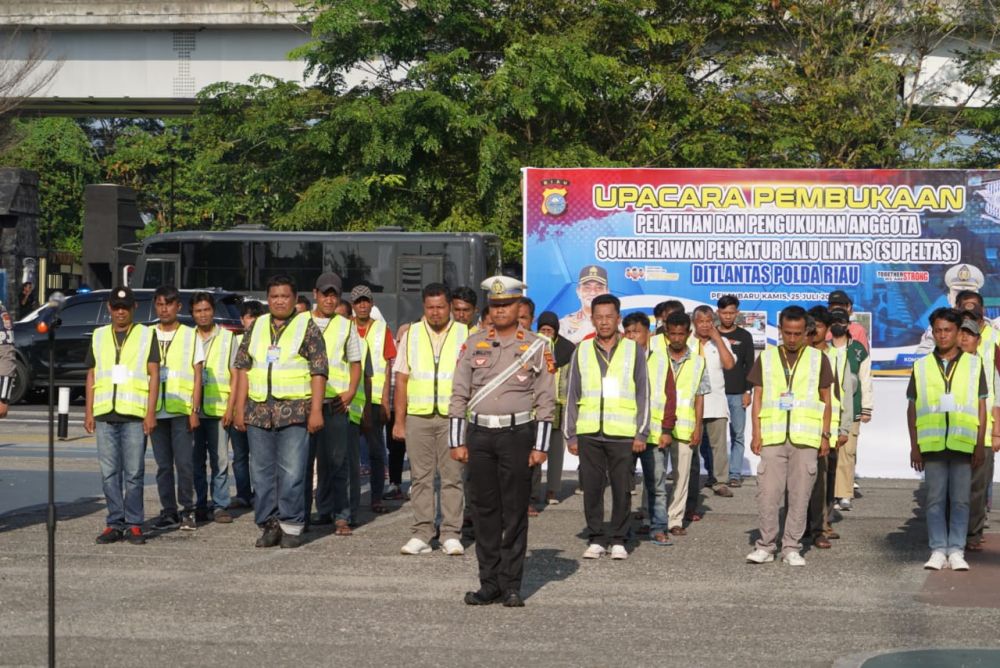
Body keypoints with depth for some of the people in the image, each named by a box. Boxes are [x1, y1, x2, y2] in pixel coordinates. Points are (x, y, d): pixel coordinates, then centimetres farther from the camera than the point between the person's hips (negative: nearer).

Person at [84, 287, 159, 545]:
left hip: (135, 415, -3)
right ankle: (115, 523, 10)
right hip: (105, 414, 3)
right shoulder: (99, 336, 15)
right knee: (109, 472, 4)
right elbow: (91, 375, 16)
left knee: (134, 472, -2)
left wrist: (151, 412, -7)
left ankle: (134, 524, 4)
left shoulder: (146, 335, 5)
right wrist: (88, 412, 8)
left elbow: (154, 375, 1)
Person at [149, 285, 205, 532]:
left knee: (184, 462, -6)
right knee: (163, 464, 5)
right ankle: (169, 511, 11)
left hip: (182, 410, -3)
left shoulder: (190, 336, 5)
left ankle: (187, 510, 3)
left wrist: (194, 410, -6)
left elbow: (197, 376, 3)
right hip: (156, 410, 3)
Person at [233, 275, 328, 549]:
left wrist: (316, 410, -10)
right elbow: (243, 367, 14)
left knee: (292, 472, -6)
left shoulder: (307, 326, 2)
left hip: (294, 411, -4)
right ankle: (268, 525, 13)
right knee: (262, 472, 6)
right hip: (258, 410, 4)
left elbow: (319, 371, -3)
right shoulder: (256, 326, 14)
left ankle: (291, 526, 2)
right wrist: (239, 408, 7)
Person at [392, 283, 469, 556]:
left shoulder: (465, 335, 7)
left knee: (452, 477, -2)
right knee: (421, 477, 2)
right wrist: (399, 421, 5)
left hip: (453, 417, -1)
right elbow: (401, 380, 10)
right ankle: (421, 535, 6)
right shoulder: (411, 335, 11)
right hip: (418, 417, 1)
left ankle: (451, 535, 3)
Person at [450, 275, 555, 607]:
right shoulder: (473, 344, 8)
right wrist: (457, 441, 2)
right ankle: (489, 583, 12)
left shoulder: (537, 347, 2)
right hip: (479, 435, 2)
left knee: (515, 513, 1)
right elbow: (459, 394, 8)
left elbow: (546, 400, 0)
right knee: (484, 511, 5)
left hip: (518, 434, -2)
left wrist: (540, 446, -6)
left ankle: (511, 585, 7)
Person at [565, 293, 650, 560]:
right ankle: (595, 539, 12)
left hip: (623, 433, -1)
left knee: (622, 488, 1)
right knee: (591, 488, 2)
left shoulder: (633, 350, 6)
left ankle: (619, 541, 11)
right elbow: (572, 395, 11)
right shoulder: (582, 351, 10)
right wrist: (570, 434, 6)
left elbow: (643, 394, 6)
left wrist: (641, 433, -1)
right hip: (589, 432, 1)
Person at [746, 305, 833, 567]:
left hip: (806, 438, 0)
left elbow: (826, 400, 10)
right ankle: (765, 546, 6)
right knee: (768, 492, -3)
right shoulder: (766, 358, 9)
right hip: (772, 437, 0)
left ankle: (791, 548, 9)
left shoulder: (818, 359, 7)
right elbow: (758, 398, 9)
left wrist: (825, 435, 4)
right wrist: (756, 434, 1)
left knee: (800, 494, 1)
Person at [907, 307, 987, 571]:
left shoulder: (973, 364, 7)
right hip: (931, 444, 1)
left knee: (960, 500, 1)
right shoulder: (921, 366, 9)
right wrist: (914, 446, 6)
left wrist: (980, 445, 2)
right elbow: (912, 408, 11)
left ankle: (956, 551, 6)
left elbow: (981, 406, 7)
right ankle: (938, 551, 8)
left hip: (963, 444, -1)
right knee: (935, 499, 3)